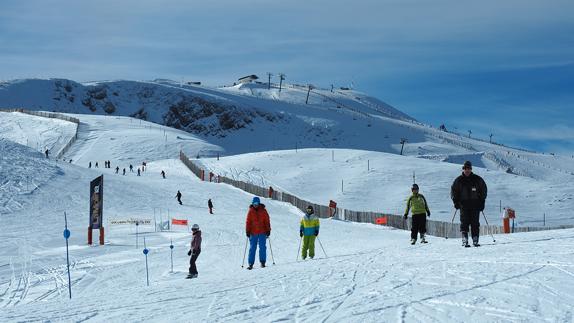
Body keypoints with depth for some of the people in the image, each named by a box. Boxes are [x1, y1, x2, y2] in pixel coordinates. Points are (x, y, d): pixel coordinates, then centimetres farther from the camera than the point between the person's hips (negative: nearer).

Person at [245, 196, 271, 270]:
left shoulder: (263, 211, 2)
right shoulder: (250, 212, 3)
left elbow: (267, 221, 4)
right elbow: (248, 222, 5)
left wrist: (268, 230, -1)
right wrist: (247, 231, 0)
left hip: (262, 232, 0)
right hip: (253, 233, 0)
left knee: (262, 247, -2)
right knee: (252, 248, 1)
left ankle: (262, 262, 6)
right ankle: (251, 264, 3)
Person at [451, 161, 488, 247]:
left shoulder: (477, 179, 5)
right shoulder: (459, 180, 6)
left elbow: (483, 190, 12)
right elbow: (453, 191, 13)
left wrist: (482, 202, 4)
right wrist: (456, 202, 1)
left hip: (475, 204, 0)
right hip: (463, 204, 0)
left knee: (475, 223, -1)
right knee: (464, 223, -8)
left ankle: (475, 240, 3)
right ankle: (465, 240, -10)